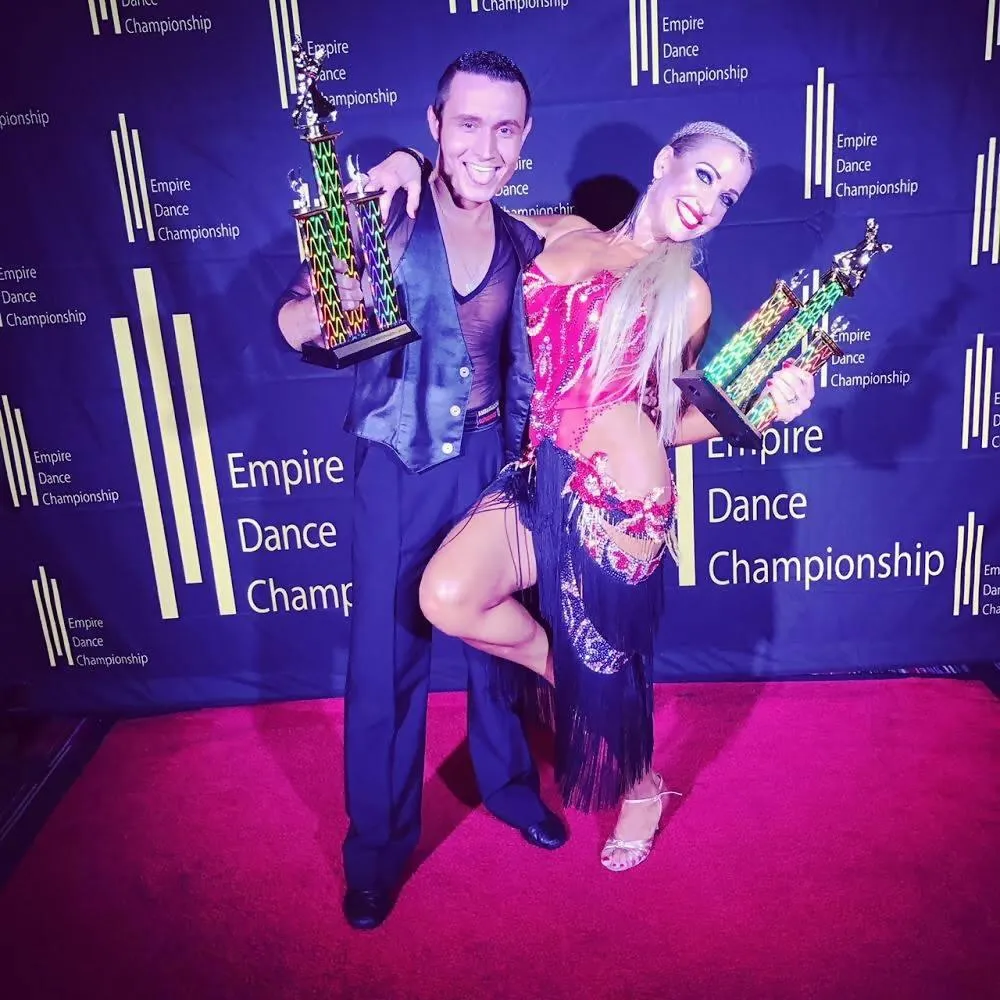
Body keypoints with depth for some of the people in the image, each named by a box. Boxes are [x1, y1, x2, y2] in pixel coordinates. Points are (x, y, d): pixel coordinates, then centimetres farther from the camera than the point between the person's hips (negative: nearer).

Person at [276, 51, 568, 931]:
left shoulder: (524, 246, 5)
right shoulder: (385, 213, -9)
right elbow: (293, 323, -15)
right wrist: (328, 307, -36)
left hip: (495, 462, 4)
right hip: (399, 469, -3)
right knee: (385, 660, 3)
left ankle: (510, 784, 41)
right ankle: (378, 848, 22)